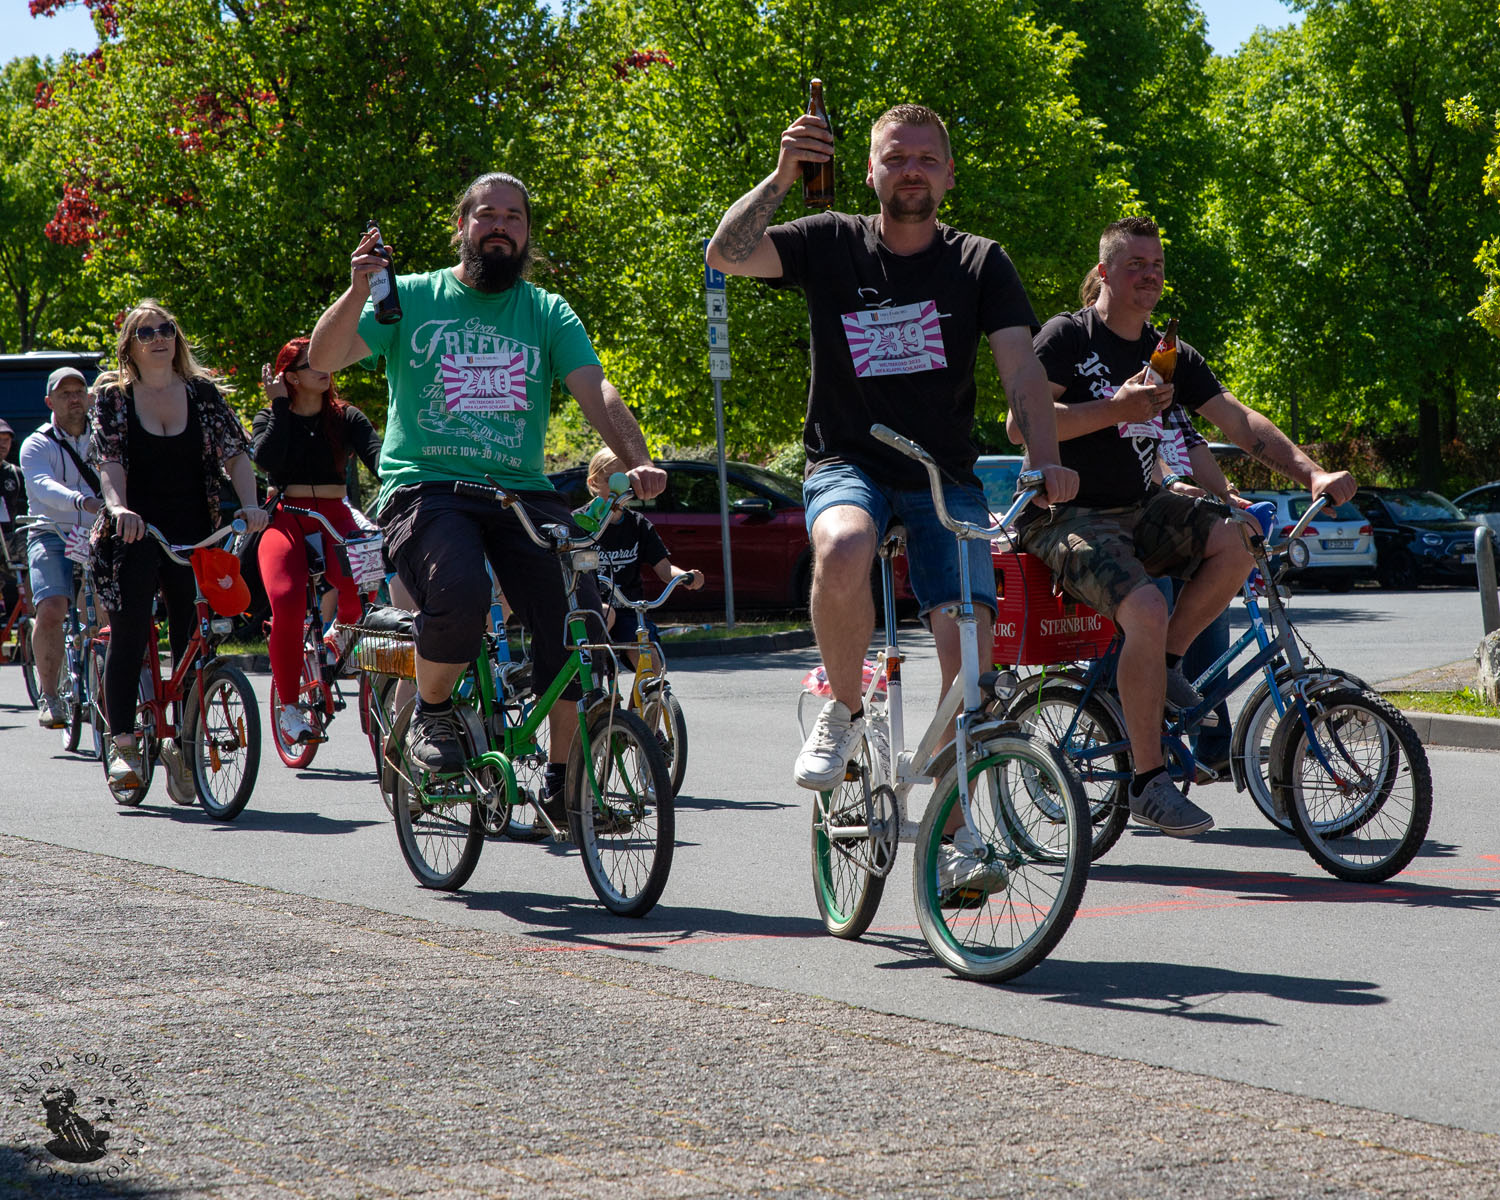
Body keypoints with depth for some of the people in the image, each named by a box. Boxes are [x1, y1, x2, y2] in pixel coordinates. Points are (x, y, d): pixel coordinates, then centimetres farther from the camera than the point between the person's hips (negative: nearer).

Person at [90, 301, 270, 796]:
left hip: (193, 533, 2)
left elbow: (235, 454, 3)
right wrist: (118, 507, -26)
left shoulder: (202, 393, 8)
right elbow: (108, 458, -8)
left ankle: (181, 745, 10)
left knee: (192, 639, -1)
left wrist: (249, 506, -14)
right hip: (133, 533, -2)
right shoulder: (113, 395, 4)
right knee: (129, 635, -10)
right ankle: (122, 744, -4)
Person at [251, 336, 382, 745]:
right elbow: (266, 458, -11)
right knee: (287, 603, -28)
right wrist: (279, 405, -6)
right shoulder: (270, 418, 10)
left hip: (334, 517, 1)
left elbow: (376, 454, -5)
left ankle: (344, 630, 5)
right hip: (285, 521, -1)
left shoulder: (346, 418, 12)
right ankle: (288, 705, -14)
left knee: (360, 581, -32)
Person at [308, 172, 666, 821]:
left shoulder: (548, 314, 14)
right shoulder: (412, 298, 9)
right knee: (459, 595, -33)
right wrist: (358, 290, -19)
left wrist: (637, 462, -18)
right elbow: (324, 357, -1)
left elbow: (597, 391, 0)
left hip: (521, 493, 3)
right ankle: (431, 714, -1)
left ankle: (564, 785, 0)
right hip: (425, 487, -3)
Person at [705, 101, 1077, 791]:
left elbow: (1022, 371, -7)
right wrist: (782, 176, -24)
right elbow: (725, 254, -11)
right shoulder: (832, 244, 4)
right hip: (848, 466, -1)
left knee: (967, 638, -19)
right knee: (843, 550, -37)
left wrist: (1047, 460, -24)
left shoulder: (979, 263, 5)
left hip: (945, 480, 1)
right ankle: (843, 711, -10)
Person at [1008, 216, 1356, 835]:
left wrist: (1311, 473, -10)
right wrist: (1115, 409, -23)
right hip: (1067, 516, -6)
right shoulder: (1068, 336, -6)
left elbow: (1239, 419, 4)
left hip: (1138, 510, 6)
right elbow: (1022, 424, -17)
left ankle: (1163, 667, 0)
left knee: (1234, 542, -21)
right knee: (1146, 610, -30)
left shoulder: (1171, 356, 13)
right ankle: (1148, 781, -21)